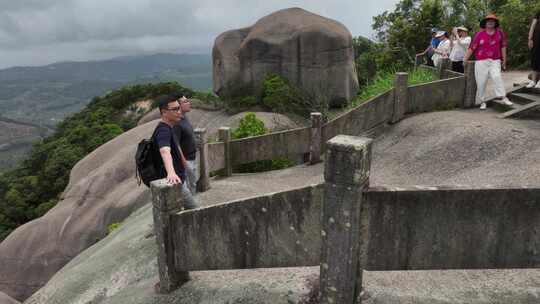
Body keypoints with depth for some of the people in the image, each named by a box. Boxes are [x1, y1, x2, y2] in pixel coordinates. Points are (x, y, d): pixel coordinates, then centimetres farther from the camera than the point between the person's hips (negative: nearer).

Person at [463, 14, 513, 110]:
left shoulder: (500, 33, 9)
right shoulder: (479, 34, 3)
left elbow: (503, 47, 13)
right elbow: (472, 48, 2)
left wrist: (504, 60, 13)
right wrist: (465, 59, 2)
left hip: (495, 61, 0)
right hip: (481, 62, 0)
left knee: (497, 77, -20)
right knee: (481, 82, 0)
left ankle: (503, 97, -20)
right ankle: (482, 101, 11)